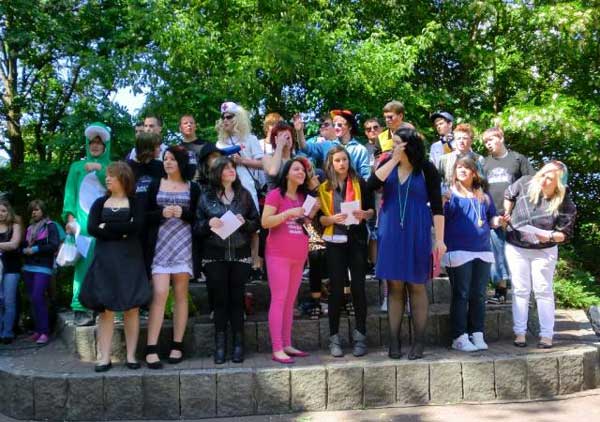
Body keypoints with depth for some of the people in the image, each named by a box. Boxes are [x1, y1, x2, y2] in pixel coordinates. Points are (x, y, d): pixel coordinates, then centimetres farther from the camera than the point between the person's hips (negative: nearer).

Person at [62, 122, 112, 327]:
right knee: (83, 263, -10)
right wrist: (70, 218, -4)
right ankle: (81, 310, -11)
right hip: (83, 221, 0)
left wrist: (100, 169, -7)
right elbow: (70, 194, 10)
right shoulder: (77, 167, 18)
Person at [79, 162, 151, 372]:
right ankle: (104, 357, 1)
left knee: (132, 307, -2)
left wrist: (107, 227, -6)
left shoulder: (135, 203, 6)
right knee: (106, 308, -2)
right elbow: (91, 228, -1)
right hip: (105, 259, 2)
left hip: (130, 259, -1)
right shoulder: (100, 203, 13)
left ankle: (131, 356, 5)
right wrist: (121, 232, -8)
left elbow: (136, 226, -11)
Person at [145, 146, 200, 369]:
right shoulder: (155, 186, 12)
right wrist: (161, 213, -10)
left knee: (181, 294, 3)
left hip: (184, 245, 1)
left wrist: (183, 213, -10)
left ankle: (177, 346, 10)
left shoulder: (193, 188, 10)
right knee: (159, 294, -10)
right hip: (160, 245, 0)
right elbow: (145, 216, 8)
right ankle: (151, 349, -9)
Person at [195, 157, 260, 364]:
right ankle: (220, 345, 10)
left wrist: (245, 223, -11)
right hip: (215, 256, -1)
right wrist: (208, 224, -14)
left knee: (237, 299, 2)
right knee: (220, 300, 2)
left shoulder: (244, 195, 9)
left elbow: (256, 222, 9)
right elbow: (196, 227, 5)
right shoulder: (206, 196, 5)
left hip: (240, 255, 1)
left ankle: (238, 344, 10)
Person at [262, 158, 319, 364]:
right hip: (279, 255, -7)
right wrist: (288, 212, -20)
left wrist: (312, 213, 4)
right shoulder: (276, 194, -5)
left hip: (299, 256, 7)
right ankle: (277, 349, -7)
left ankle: (287, 345, 15)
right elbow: (265, 222, -12)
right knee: (278, 300, -8)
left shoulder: (303, 197, 15)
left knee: (290, 301, 10)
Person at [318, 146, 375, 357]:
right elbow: (319, 218, 4)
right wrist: (332, 219, -15)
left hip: (357, 239, 0)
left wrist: (364, 214, -13)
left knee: (358, 287, 0)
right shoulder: (324, 187, 5)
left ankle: (360, 336, 9)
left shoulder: (359, 183, 5)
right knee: (336, 289, 1)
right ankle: (334, 338, 7)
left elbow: (371, 209, 8)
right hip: (335, 241, 0)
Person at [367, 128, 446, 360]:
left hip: (417, 233, -2)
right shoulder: (388, 164, 6)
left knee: (416, 286, 3)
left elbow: (436, 205, -4)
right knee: (394, 286, 4)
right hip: (391, 232, 2)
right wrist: (394, 160, -14)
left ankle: (419, 342, 11)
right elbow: (371, 185, -12)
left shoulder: (426, 169, -3)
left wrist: (440, 239, -9)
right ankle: (394, 341, 10)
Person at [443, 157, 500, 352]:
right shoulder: (450, 193, 3)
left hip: (483, 251, 5)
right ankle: (460, 337, 0)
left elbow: (491, 219, 23)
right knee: (461, 295, -3)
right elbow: (440, 217, -8)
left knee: (479, 295, 8)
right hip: (458, 251, -5)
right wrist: (442, 203, -28)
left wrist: (498, 221, 0)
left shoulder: (484, 196, 17)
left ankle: (477, 335, 15)